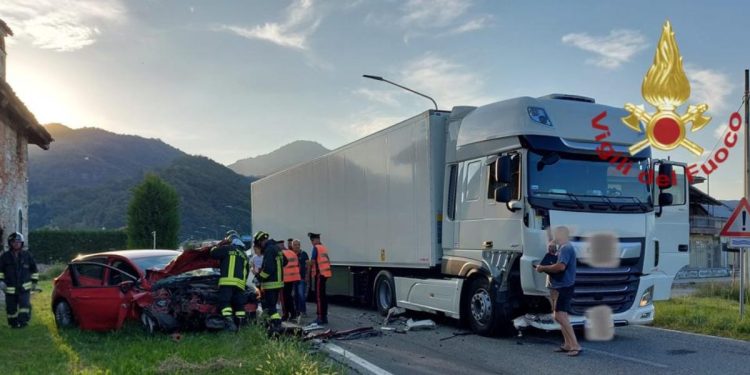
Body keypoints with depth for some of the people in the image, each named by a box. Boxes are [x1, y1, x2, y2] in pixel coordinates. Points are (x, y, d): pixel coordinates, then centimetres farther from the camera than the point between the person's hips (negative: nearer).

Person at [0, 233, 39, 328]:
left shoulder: (27, 255, 4)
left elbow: (34, 269, 13)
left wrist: (34, 282, 10)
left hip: (24, 287, -1)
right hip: (10, 288, 1)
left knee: (25, 304, -17)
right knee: (11, 308, 7)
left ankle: (23, 321, -16)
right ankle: (13, 323, 22)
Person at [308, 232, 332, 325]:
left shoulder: (316, 248, -10)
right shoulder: (324, 248, 14)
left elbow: (312, 262, -13)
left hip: (319, 274, -8)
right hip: (325, 273, 8)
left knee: (319, 296, -6)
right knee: (323, 295, 13)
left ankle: (321, 317, -6)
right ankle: (324, 317, 17)